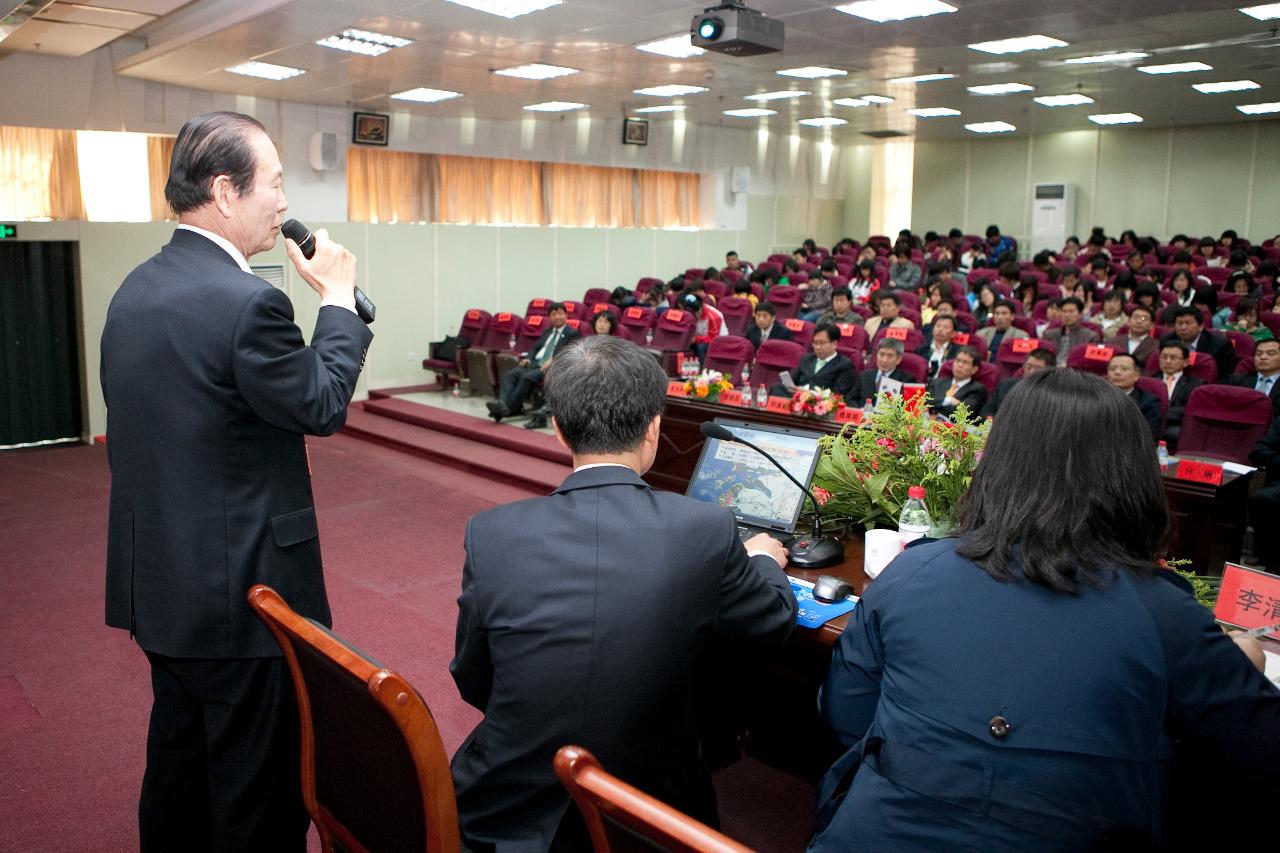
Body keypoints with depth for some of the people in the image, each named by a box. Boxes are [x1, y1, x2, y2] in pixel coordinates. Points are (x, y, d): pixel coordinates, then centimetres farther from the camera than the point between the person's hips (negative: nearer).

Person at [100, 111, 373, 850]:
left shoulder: (134, 290, 6)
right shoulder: (247, 301, -23)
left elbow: (134, 426, 12)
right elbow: (322, 406, -11)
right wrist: (339, 297, -1)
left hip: (158, 582, 9)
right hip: (243, 591, -9)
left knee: (178, 758, 25)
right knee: (259, 788, 8)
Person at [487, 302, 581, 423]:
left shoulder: (573, 333, 6)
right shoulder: (547, 331, 28)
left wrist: (552, 361, -23)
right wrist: (528, 358, 3)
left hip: (552, 367, -7)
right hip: (534, 363, 7)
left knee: (527, 377, -33)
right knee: (511, 374, -21)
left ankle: (509, 407, -36)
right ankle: (502, 403, -39)